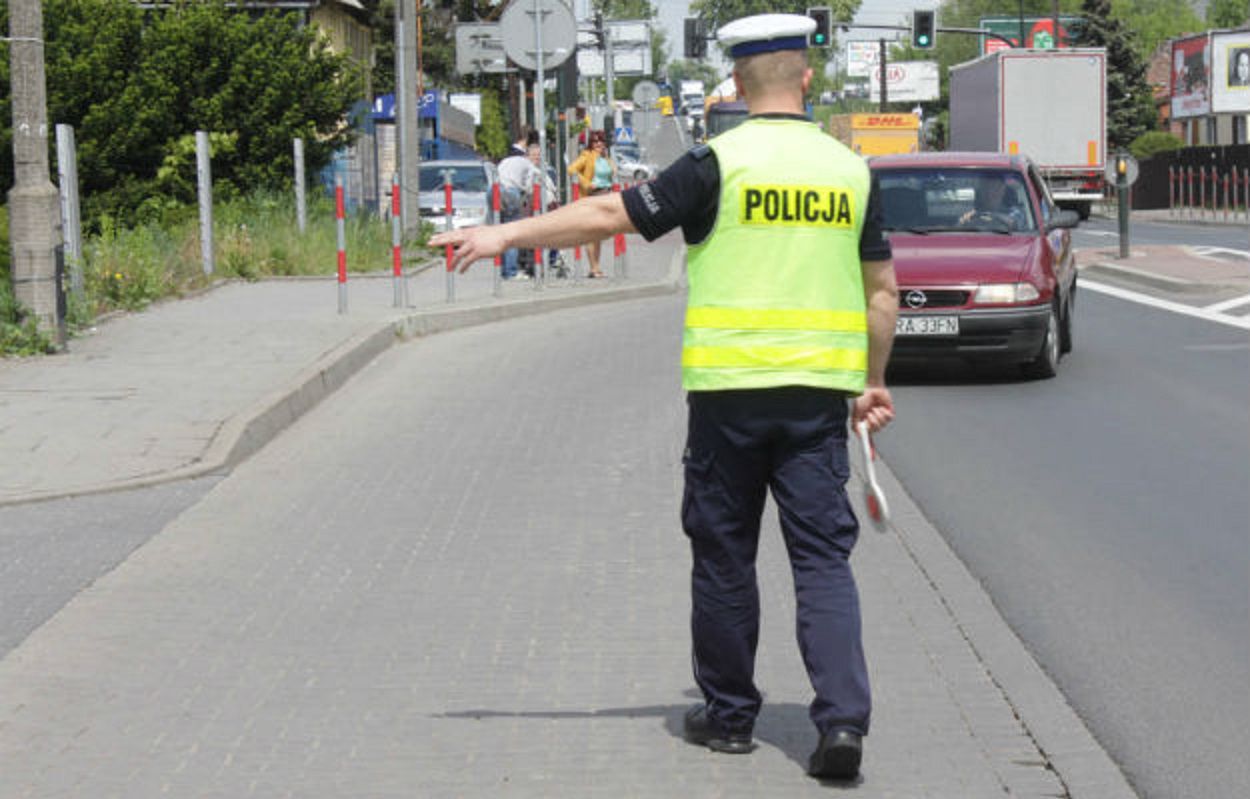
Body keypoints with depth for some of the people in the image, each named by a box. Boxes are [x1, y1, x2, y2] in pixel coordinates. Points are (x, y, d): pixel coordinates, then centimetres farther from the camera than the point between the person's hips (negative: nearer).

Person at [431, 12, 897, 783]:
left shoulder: (720, 163, -6)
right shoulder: (850, 170, 6)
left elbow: (610, 213, -5)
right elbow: (882, 291, 10)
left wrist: (505, 234, 3)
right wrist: (873, 381, 21)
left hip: (729, 388, -2)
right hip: (819, 392, 2)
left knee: (725, 554, 10)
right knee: (824, 557, 3)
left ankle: (730, 715, 20)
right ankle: (843, 715, -10)